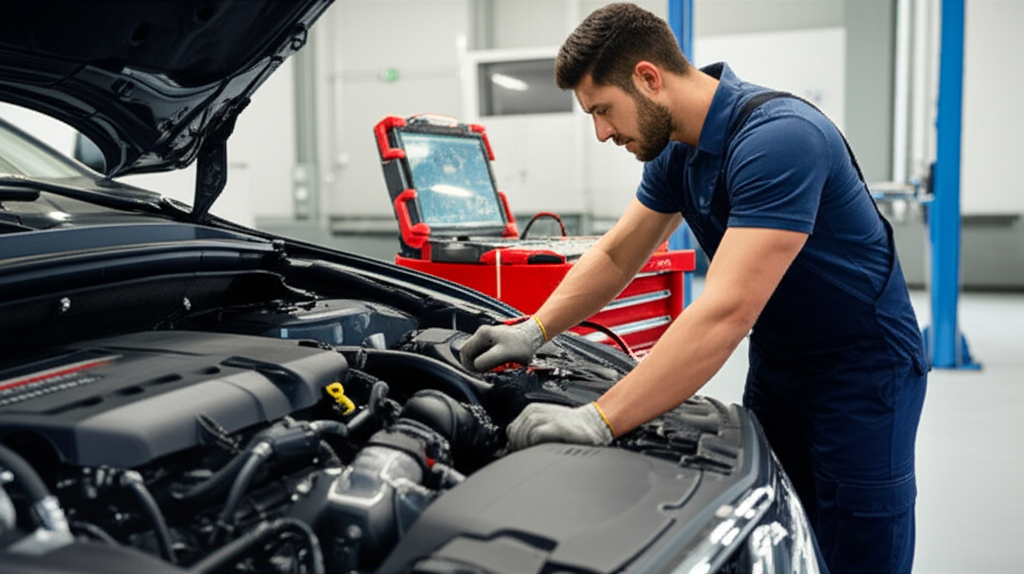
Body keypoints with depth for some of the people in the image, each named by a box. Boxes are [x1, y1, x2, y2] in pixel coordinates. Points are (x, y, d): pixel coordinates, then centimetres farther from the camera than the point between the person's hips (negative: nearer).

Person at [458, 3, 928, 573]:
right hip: (777, 362, 8)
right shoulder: (676, 150, 0)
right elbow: (615, 255, 11)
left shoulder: (777, 138, -29)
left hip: (862, 370, -8)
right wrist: (533, 332, -3)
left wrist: (599, 420, -37)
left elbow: (727, 312, -36)